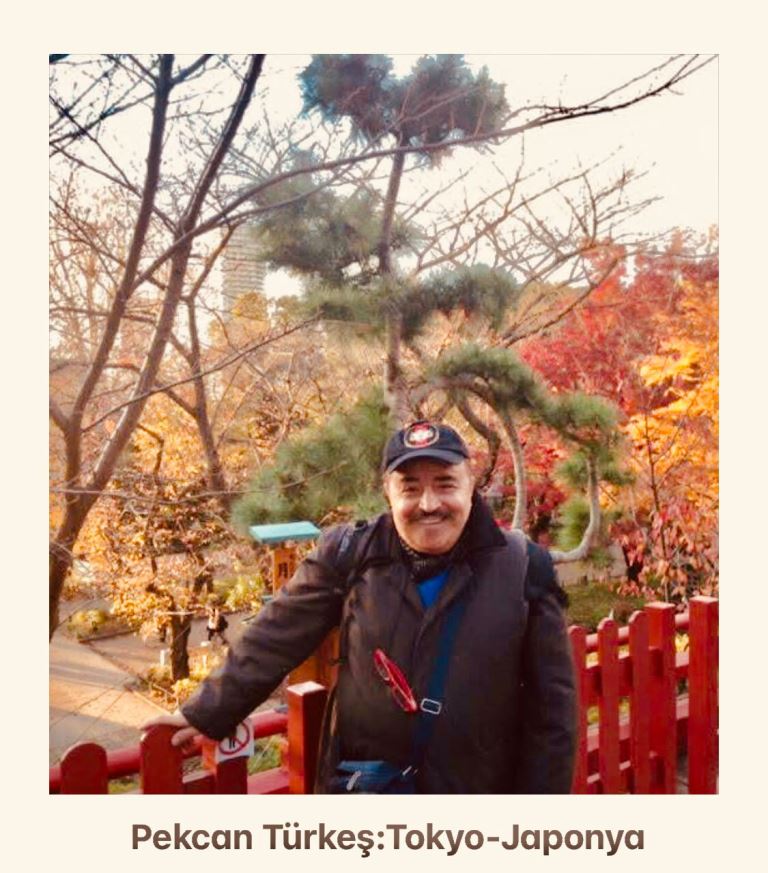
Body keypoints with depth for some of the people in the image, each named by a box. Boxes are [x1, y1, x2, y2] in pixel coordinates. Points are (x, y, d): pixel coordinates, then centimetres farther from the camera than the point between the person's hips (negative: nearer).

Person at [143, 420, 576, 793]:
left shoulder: (523, 569, -11)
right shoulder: (351, 555, -10)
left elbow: (551, 701, -4)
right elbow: (276, 639, -1)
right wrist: (208, 714, 1)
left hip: (476, 810, 0)